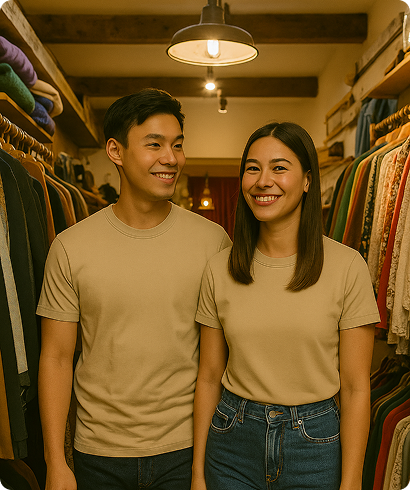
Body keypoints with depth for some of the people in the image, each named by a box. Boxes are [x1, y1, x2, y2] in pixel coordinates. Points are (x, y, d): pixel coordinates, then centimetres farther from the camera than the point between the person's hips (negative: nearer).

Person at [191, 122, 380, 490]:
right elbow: (209, 376, 1)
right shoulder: (219, 270, -4)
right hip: (232, 442, 2)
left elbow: (355, 388, -8)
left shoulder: (347, 267, -11)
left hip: (315, 445, -1)